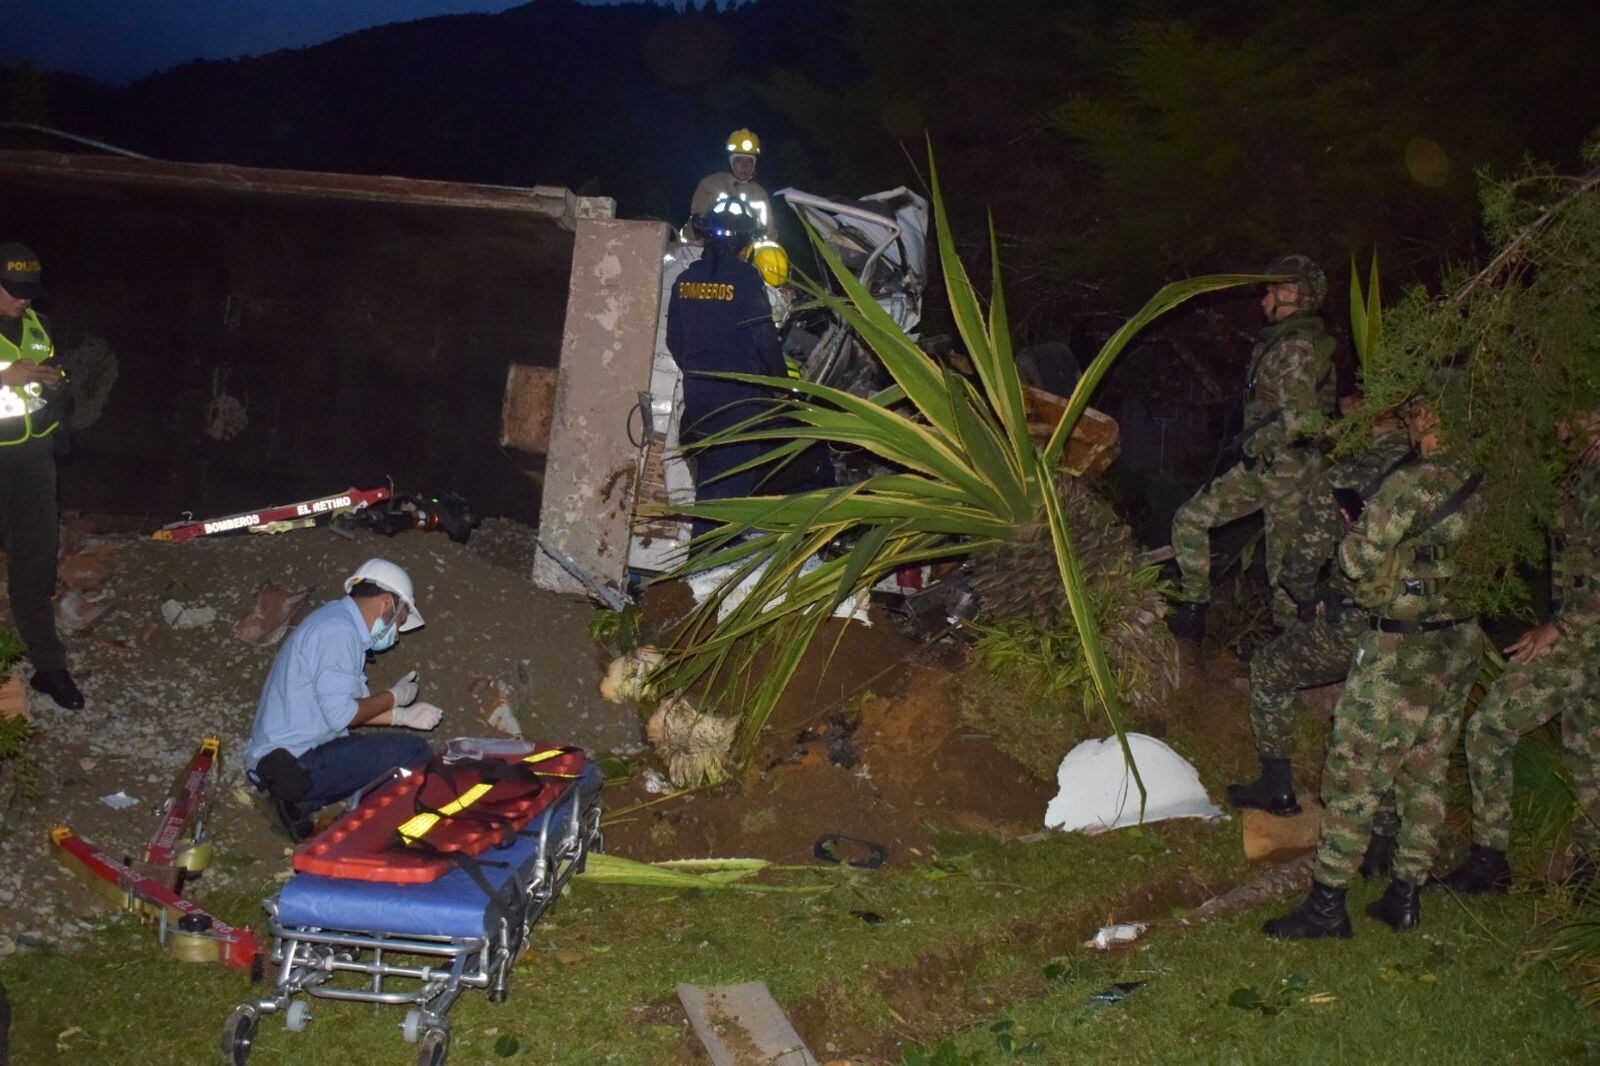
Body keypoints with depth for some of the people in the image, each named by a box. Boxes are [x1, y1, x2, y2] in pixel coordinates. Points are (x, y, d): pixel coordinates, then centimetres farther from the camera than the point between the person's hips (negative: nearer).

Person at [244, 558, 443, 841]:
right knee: (414, 753, -13)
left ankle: (299, 801, 5)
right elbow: (340, 714, -20)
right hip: (299, 762, -11)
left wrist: (399, 715, 15)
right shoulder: (338, 630, -15)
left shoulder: (337, 619, 18)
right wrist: (394, 697, -5)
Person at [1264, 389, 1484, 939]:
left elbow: (1359, 559, -15)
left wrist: (1352, 534, 4)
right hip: (1456, 645, 8)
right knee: (1425, 774, 14)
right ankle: (1405, 897, 22)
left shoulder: (1410, 484, -18)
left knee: (1354, 776, -1)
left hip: (1400, 651, -8)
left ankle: (1327, 904, 3)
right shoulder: (1468, 483, 3)